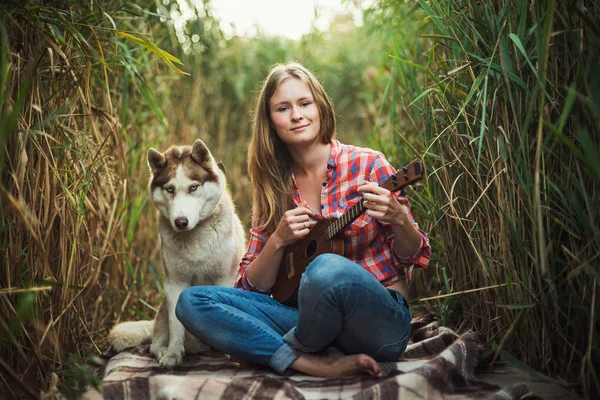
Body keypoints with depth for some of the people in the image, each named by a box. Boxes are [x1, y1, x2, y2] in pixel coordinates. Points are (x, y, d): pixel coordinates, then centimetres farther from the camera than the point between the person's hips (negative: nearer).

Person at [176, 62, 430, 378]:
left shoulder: (367, 165, -4)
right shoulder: (273, 188, 6)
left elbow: (415, 257, 0)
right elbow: (252, 286, 6)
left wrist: (397, 219, -21)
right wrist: (278, 241, -13)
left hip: (379, 322, -3)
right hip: (314, 321, 4)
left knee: (327, 268, -37)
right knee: (191, 301, -12)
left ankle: (298, 350, -6)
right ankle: (313, 364, -21)